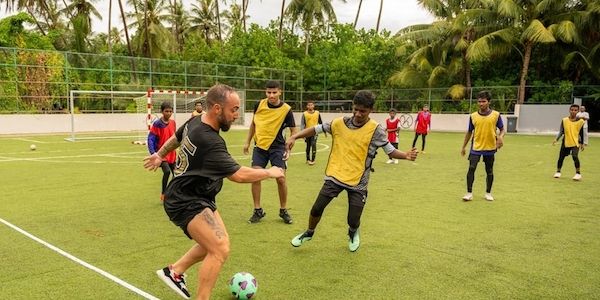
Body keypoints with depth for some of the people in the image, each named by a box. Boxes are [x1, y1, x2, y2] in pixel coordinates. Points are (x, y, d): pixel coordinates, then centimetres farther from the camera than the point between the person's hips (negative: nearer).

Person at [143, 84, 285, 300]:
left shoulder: (194, 122, -1)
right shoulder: (209, 141, -31)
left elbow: (176, 138, 20)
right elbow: (238, 175, -30)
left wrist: (160, 155, 39)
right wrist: (270, 172, -14)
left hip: (198, 197, 10)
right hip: (186, 203, -10)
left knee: (217, 242, 17)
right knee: (220, 250, -18)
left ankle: (174, 271, 29)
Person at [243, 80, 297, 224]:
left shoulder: (286, 109, -12)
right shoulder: (260, 104, -3)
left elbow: (293, 131, -3)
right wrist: (248, 142, 13)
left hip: (277, 147, -2)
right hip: (259, 146, 3)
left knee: (281, 179, -6)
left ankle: (283, 210, 15)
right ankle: (258, 211, 11)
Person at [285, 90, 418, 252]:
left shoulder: (376, 130, -10)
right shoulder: (339, 123, -3)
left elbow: (390, 151, -5)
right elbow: (316, 129, 5)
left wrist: (406, 155, -25)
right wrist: (294, 137, -2)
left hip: (358, 182, -2)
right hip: (335, 176, 2)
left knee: (353, 221, 0)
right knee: (316, 208, 0)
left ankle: (353, 233, 40)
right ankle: (309, 233, 32)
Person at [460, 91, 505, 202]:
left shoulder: (496, 115, -3)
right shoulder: (473, 116, 1)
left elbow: (502, 130, 4)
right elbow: (469, 132, 10)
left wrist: (500, 137, -19)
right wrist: (463, 147, 12)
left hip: (490, 148, 0)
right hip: (476, 147, 0)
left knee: (489, 171, 9)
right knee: (471, 168, -9)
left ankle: (488, 193, 25)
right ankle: (469, 193, -1)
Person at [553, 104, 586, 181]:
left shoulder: (581, 121, -4)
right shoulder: (564, 120, -2)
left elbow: (582, 133, 3)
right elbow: (561, 131, 0)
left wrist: (583, 143, 1)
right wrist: (556, 139, -12)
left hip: (575, 143, -2)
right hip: (565, 142, 2)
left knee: (575, 156, -19)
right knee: (561, 157, 8)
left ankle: (578, 173, -3)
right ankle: (558, 171, 28)